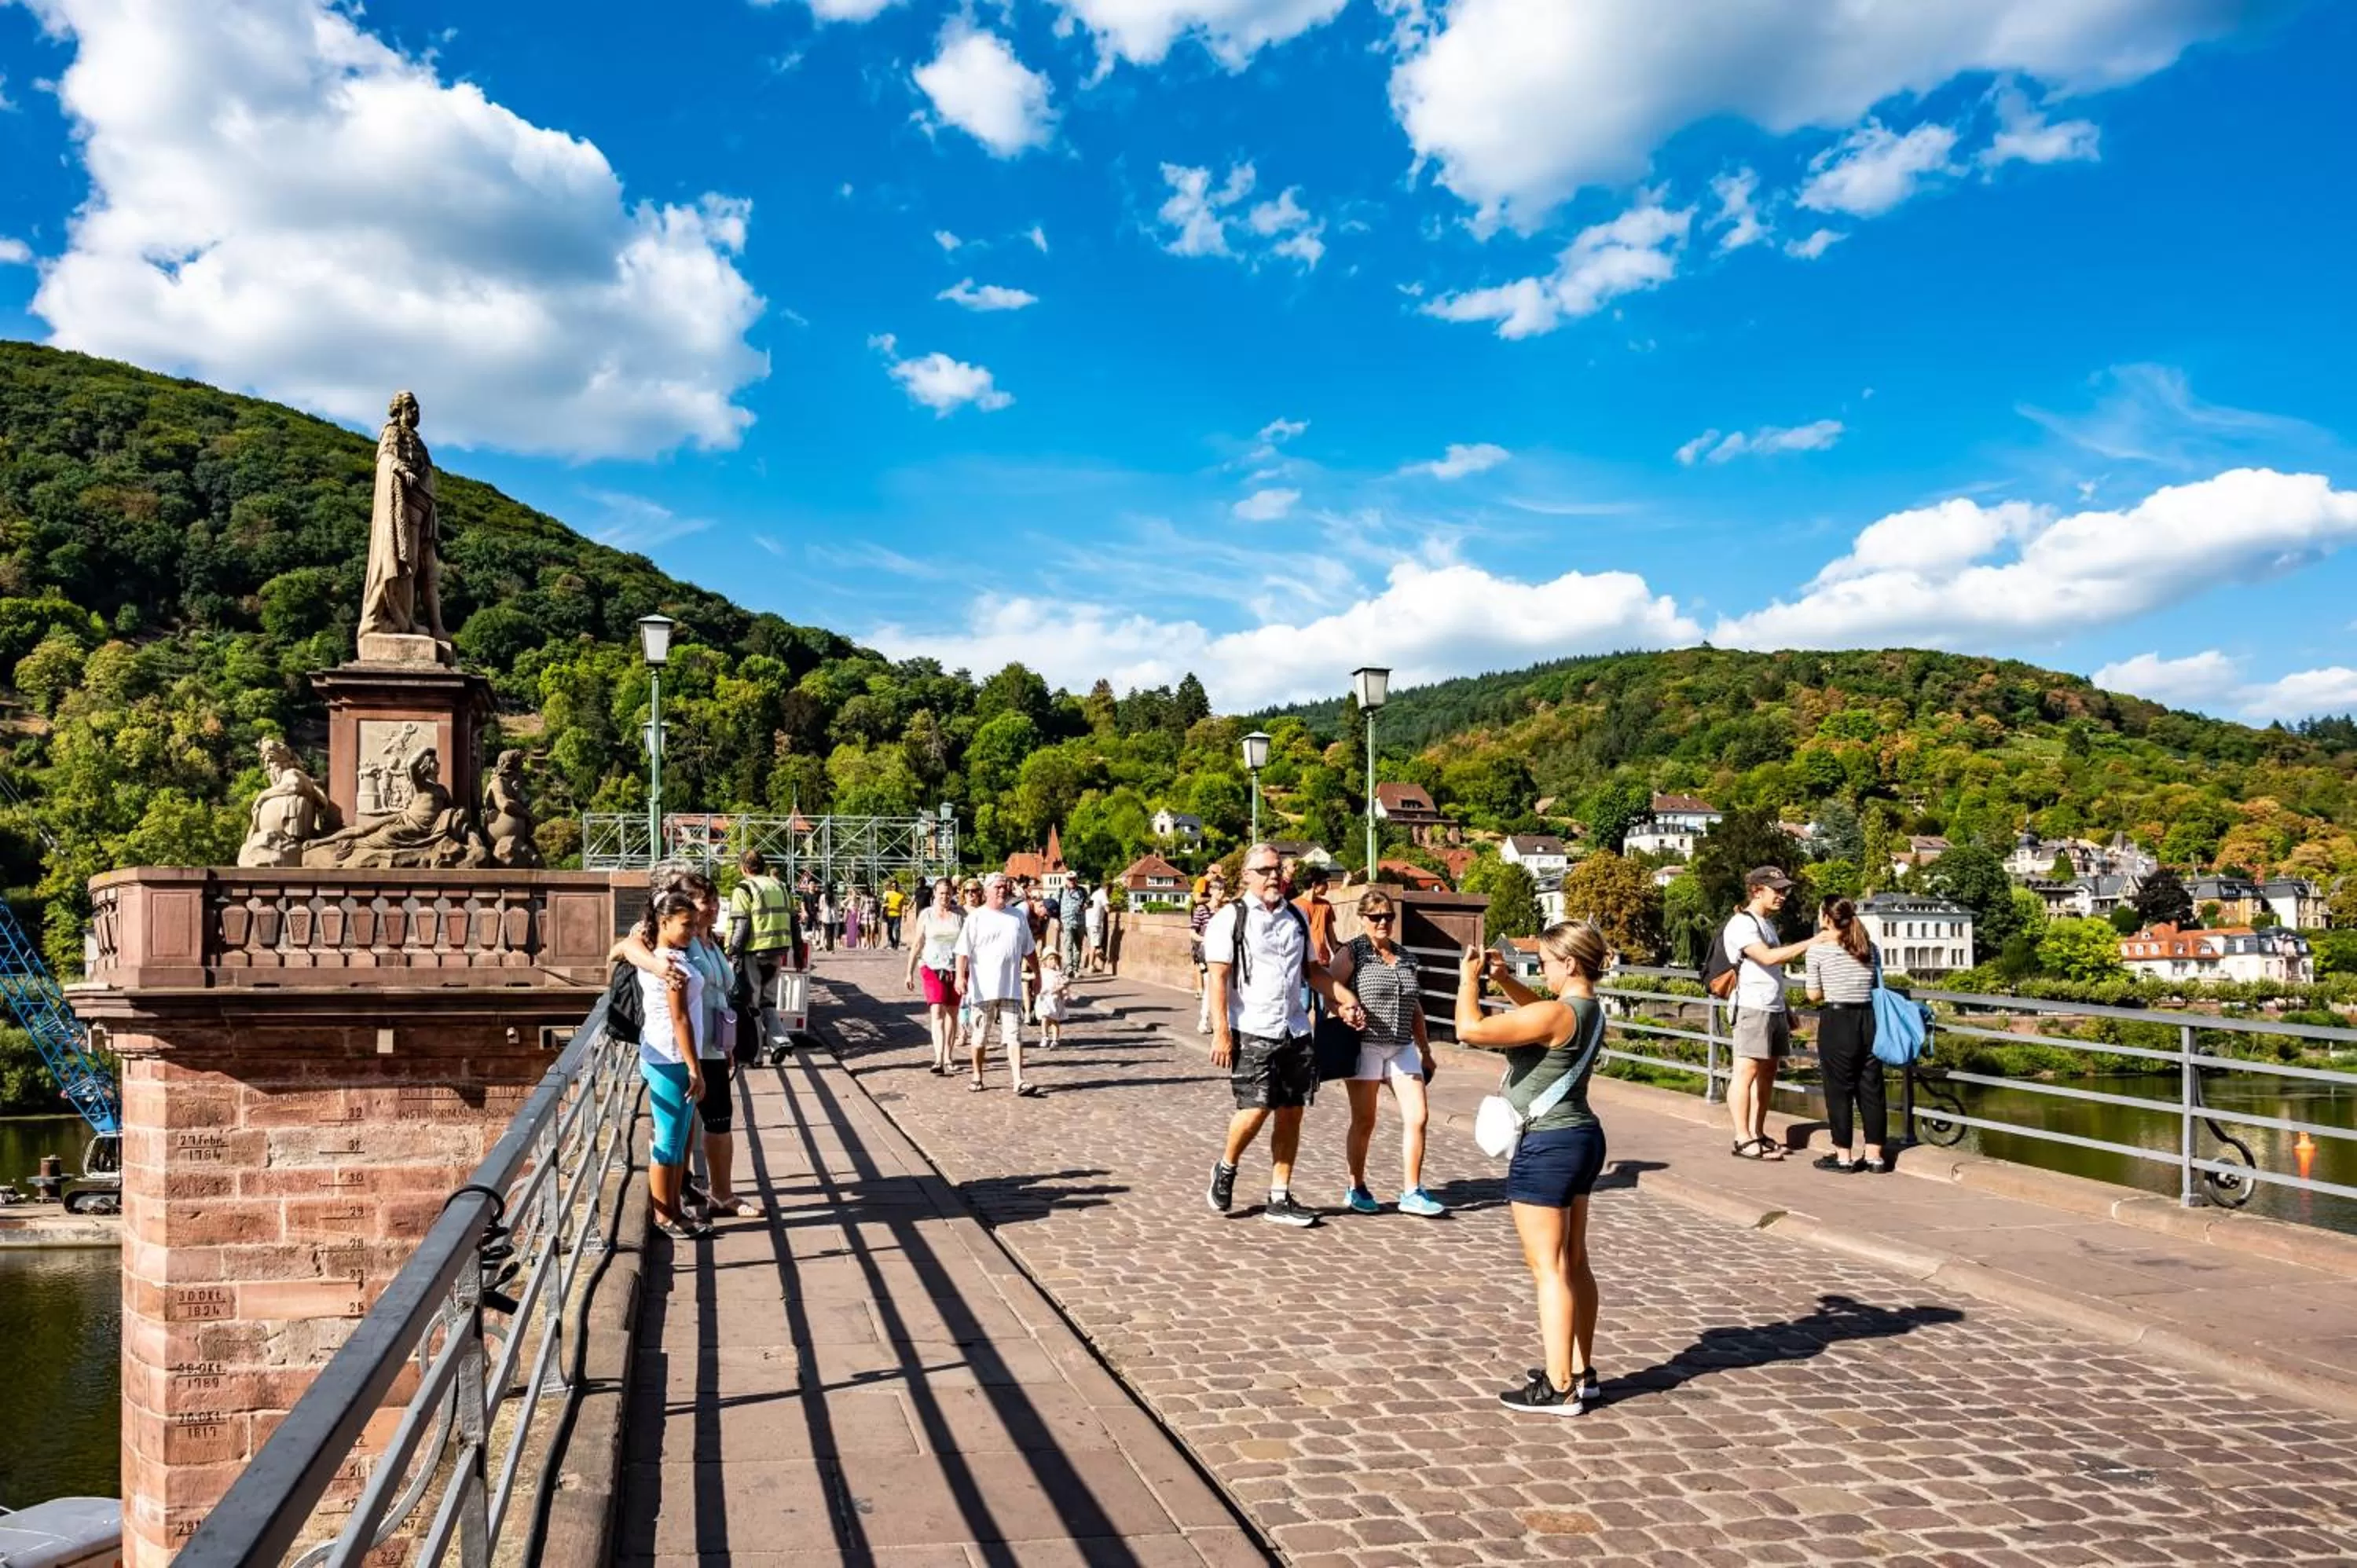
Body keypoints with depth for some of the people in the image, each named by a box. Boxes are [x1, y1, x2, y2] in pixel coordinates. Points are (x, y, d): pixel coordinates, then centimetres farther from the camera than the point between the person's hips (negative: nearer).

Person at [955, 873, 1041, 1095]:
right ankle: (977, 1077, 23)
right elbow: (963, 950, -8)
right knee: (980, 1035, 9)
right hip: (984, 988, -2)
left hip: (1011, 987, 2)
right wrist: (960, 976, -20)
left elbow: (1029, 950, 20)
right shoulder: (976, 918, -1)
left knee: (1014, 1035, -4)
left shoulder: (1018, 918, 11)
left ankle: (1019, 1081, -7)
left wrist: (1036, 973, 21)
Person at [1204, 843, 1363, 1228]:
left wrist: (1346, 998, 11)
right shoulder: (1230, 919, -4)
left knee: (1291, 1114, 6)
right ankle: (1225, 1168, 18)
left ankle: (1279, 1199, 16)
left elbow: (1310, 969, 24)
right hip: (1251, 1033, -6)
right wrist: (1221, 1032, -16)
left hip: (1295, 1032, 6)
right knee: (1256, 1109, -11)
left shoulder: (1297, 918, 15)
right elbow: (1218, 979, -9)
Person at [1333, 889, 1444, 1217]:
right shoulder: (1352, 952, -4)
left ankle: (1412, 1193, 7)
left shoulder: (1405, 957, 13)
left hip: (1402, 1048, 5)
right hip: (1365, 1046, -5)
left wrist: (1425, 1050, 19)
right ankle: (1356, 1191, 19)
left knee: (1417, 1117, -2)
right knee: (1364, 1122, 4)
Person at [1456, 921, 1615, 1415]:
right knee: (1574, 1263, 17)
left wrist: (1469, 979, -12)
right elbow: (1538, 1012, 29)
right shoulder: (1588, 1009, 7)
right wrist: (1503, 979, 14)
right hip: (1582, 1139, 10)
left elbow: (1471, 1030, -27)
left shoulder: (1557, 1014, -22)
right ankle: (1580, 1372, 26)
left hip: (1547, 1147, -10)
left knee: (1548, 1268, -3)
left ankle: (1558, 1388, 1)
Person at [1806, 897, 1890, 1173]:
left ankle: (1844, 1156, 9)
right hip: (1868, 1020, 5)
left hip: (1836, 1023, -5)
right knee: (1871, 1088, 10)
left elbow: (1814, 995, -3)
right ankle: (1874, 1155, 15)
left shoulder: (1818, 949, -8)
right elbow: (1877, 986, 11)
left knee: (1839, 1090, 4)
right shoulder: (1871, 948, 5)